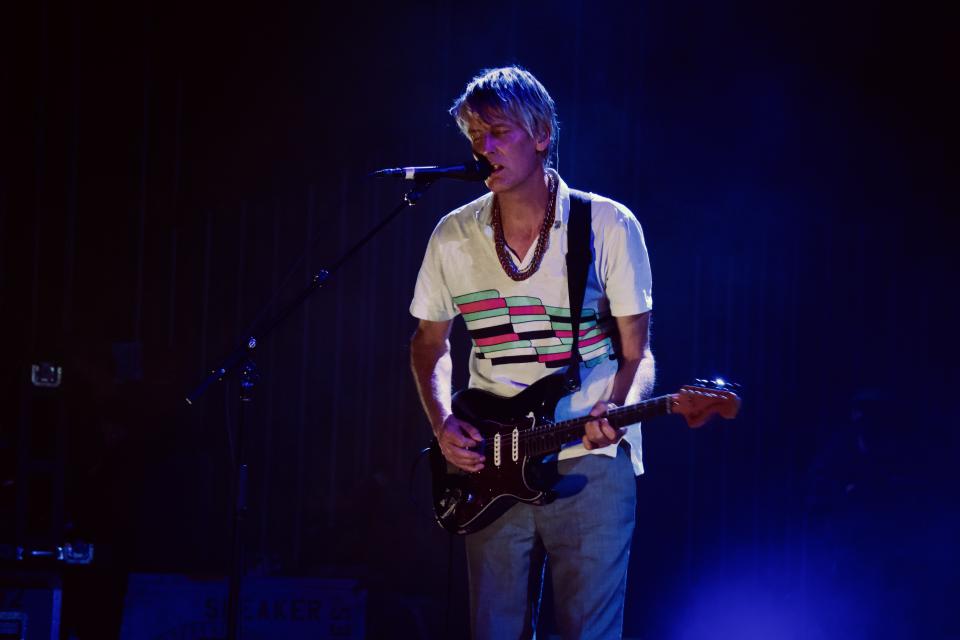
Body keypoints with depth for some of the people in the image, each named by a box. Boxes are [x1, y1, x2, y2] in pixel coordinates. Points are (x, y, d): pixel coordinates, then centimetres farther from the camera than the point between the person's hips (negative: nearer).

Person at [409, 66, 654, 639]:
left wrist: (617, 413, -21)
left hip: (589, 465, -3)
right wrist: (443, 423, 2)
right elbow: (430, 343, 19)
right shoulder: (454, 237, 5)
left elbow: (637, 353, -1)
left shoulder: (609, 226, -4)